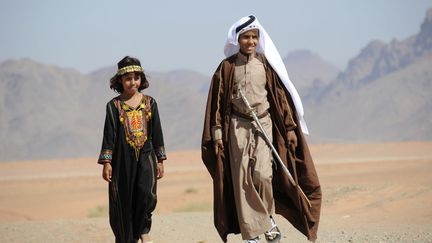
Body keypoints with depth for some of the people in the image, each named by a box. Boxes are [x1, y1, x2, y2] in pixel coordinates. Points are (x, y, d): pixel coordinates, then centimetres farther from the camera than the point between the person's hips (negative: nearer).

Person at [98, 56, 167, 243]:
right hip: (123, 159, 0)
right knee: (123, 200, 2)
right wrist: (107, 162, -5)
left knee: (146, 193, -18)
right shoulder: (114, 106, 2)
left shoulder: (149, 103, 7)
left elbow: (157, 132, 10)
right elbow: (109, 135, 0)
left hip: (145, 156, 1)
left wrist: (160, 160, 8)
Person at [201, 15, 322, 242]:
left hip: (263, 124, 0)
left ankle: (268, 218, 11)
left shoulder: (266, 64, 4)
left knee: (262, 174, -16)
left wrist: (289, 129, 3)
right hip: (237, 127, 0)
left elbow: (280, 97, 6)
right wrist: (217, 133, -2)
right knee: (242, 179, -3)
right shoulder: (227, 67, 3)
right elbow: (218, 102, 3)